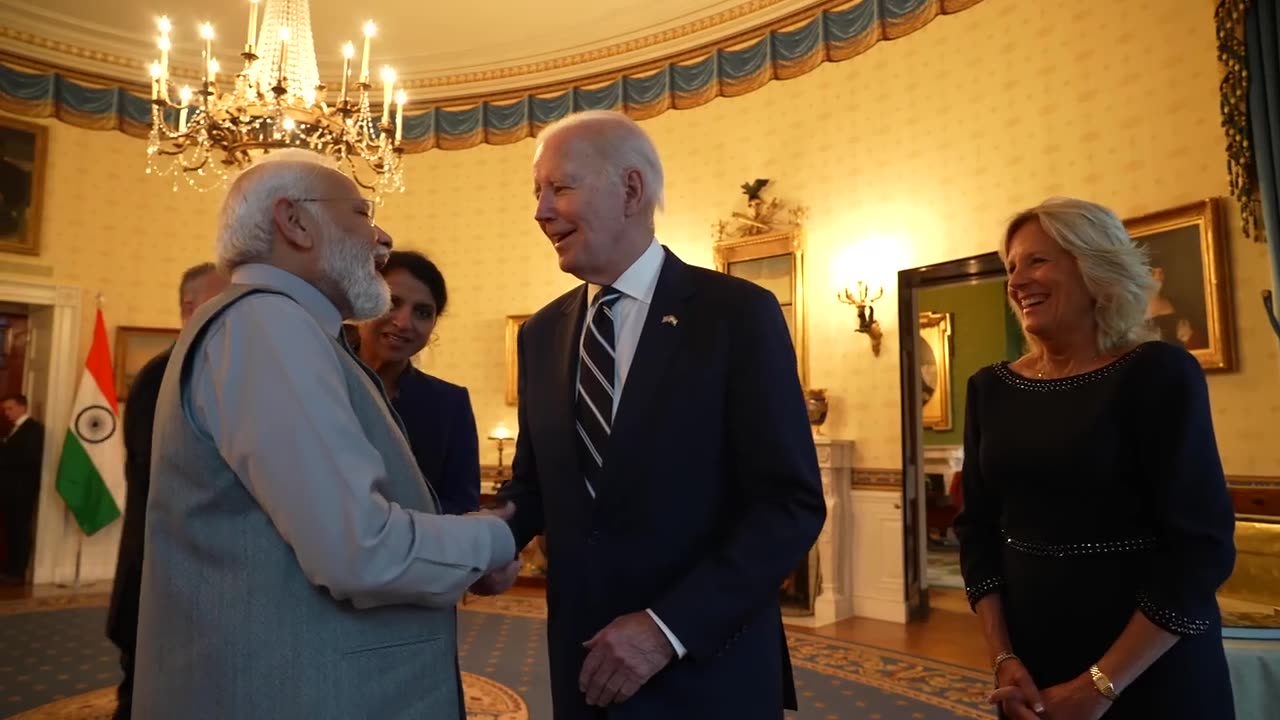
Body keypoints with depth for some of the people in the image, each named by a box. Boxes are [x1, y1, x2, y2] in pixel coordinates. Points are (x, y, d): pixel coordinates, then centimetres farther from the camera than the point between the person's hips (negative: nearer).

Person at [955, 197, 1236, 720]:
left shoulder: (1158, 373, -11)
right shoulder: (990, 388, 1)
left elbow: (1201, 547, -15)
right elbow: (977, 528, 2)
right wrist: (1003, 658, -7)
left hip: (1153, 670, -4)